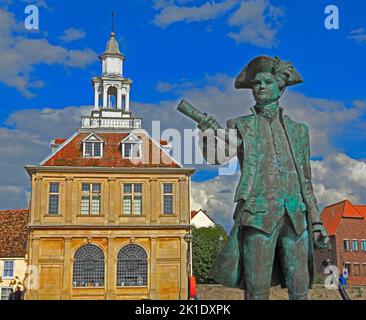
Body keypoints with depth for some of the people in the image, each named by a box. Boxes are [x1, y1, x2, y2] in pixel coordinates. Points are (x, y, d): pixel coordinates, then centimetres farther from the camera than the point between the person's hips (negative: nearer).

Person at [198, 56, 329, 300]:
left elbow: (306, 181, 19)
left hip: (296, 217, 3)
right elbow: (215, 156, -7)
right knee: (257, 290, -4)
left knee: (300, 290, 3)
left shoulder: (298, 130, 18)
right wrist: (208, 134, -28)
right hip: (259, 215, -3)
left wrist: (316, 222, 13)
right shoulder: (242, 126, 10)